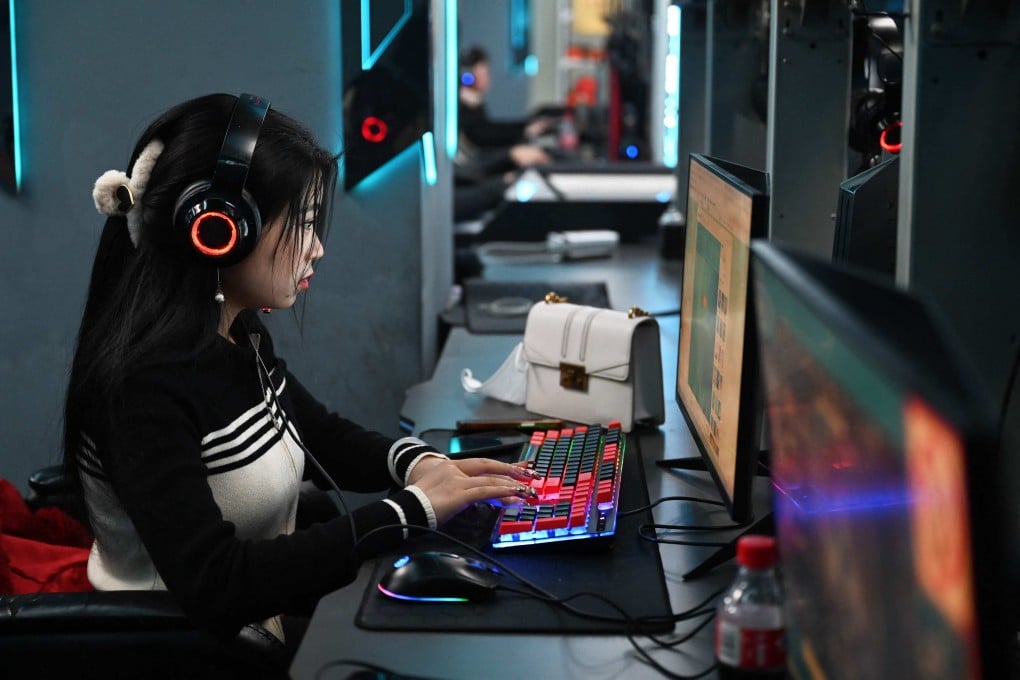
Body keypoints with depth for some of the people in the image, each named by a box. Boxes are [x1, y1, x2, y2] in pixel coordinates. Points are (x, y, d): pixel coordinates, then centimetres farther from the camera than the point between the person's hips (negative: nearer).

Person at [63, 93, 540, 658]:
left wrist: (415, 463, -7)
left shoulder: (238, 334, 1)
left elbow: (323, 439, 14)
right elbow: (214, 585, -31)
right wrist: (411, 510, -29)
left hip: (273, 619, 8)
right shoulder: (143, 384, -26)